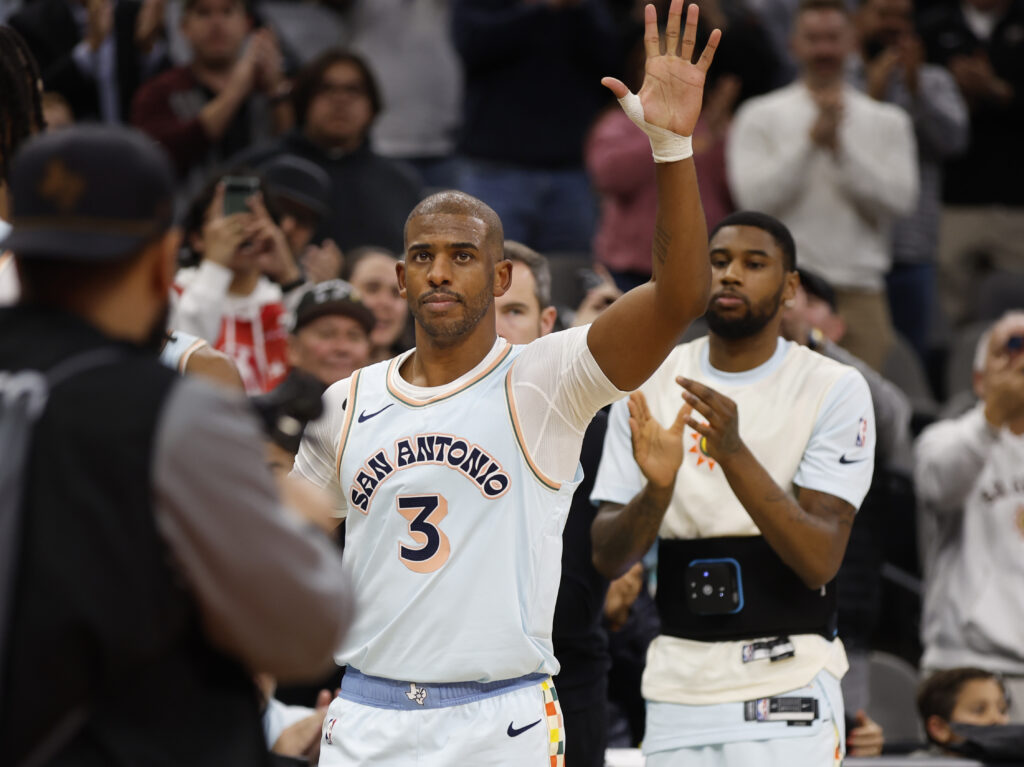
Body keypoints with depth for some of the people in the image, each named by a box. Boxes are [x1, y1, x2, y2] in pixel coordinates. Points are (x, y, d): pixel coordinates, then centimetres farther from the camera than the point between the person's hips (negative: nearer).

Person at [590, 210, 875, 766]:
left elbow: (819, 561, -14)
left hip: (787, 683, -3)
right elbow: (608, 559, 2)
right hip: (678, 683, 3)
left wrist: (735, 454, -26)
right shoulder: (649, 382, 5)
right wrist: (656, 488, -18)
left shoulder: (833, 388, -5)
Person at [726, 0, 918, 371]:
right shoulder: (760, 116, 7)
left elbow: (899, 200, -2)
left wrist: (840, 146, -10)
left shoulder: (887, 121, 12)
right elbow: (754, 197, -6)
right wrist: (812, 139, -12)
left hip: (860, 293, 2)